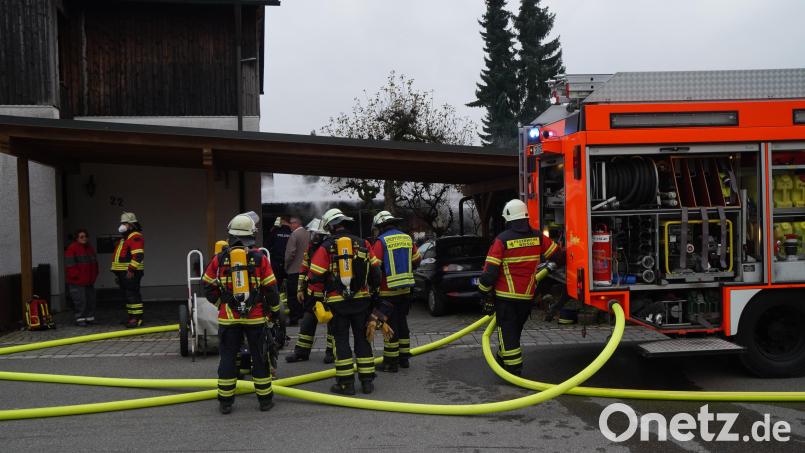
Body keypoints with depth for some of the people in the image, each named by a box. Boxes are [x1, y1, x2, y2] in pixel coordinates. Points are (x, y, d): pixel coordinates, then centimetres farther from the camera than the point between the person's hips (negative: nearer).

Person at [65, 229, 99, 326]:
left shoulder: (90, 249, 15)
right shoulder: (72, 249, -9)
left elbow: (94, 264, 22)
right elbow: (70, 265, -14)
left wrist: (94, 276, 14)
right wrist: (76, 276, -16)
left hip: (89, 281, 8)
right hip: (77, 282, -8)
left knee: (91, 300, 10)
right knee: (80, 300, -9)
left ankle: (90, 317, 20)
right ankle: (80, 319, -1)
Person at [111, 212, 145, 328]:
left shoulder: (135, 237, -11)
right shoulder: (124, 238, 23)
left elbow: (138, 255, -22)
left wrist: (131, 270, -26)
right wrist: (117, 273, 25)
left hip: (130, 272, -10)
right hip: (122, 272, 10)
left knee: (132, 295, -11)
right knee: (127, 295, 13)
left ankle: (137, 318, -10)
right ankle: (131, 317, 20)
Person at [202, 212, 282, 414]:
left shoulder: (219, 259, -2)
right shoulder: (260, 258, -5)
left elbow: (208, 287, 5)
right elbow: (270, 289, -2)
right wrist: (275, 310, 11)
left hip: (228, 317, 1)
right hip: (255, 317, 0)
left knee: (228, 358, 8)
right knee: (259, 357, 9)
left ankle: (225, 401, 12)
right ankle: (265, 399, 16)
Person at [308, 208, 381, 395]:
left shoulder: (326, 247, -9)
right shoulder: (363, 244, 3)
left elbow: (314, 277, -10)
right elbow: (375, 273, 6)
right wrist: (372, 289, 21)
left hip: (337, 302, -3)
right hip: (361, 300, 3)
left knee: (341, 340, 5)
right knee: (362, 339, 12)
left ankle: (346, 383, 5)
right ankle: (367, 381, 14)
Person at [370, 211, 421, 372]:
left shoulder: (381, 241, -13)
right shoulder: (407, 238, 7)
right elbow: (417, 259, 18)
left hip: (388, 291, -6)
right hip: (405, 289, 6)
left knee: (390, 325, -1)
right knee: (402, 323, 16)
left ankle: (391, 362, 3)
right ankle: (404, 357, 23)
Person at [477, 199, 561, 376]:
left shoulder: (502, 240, -13)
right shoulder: (537, 238, -1)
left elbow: (490, 270, -14)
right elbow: (557, 254, 11)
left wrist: (484, 290, -2)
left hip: (505, 296, -5)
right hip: (527, 296, 5)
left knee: (507, 333, 1)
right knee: (515, 331, 20)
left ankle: (514, 370, -1)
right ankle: (503, 361, 35)